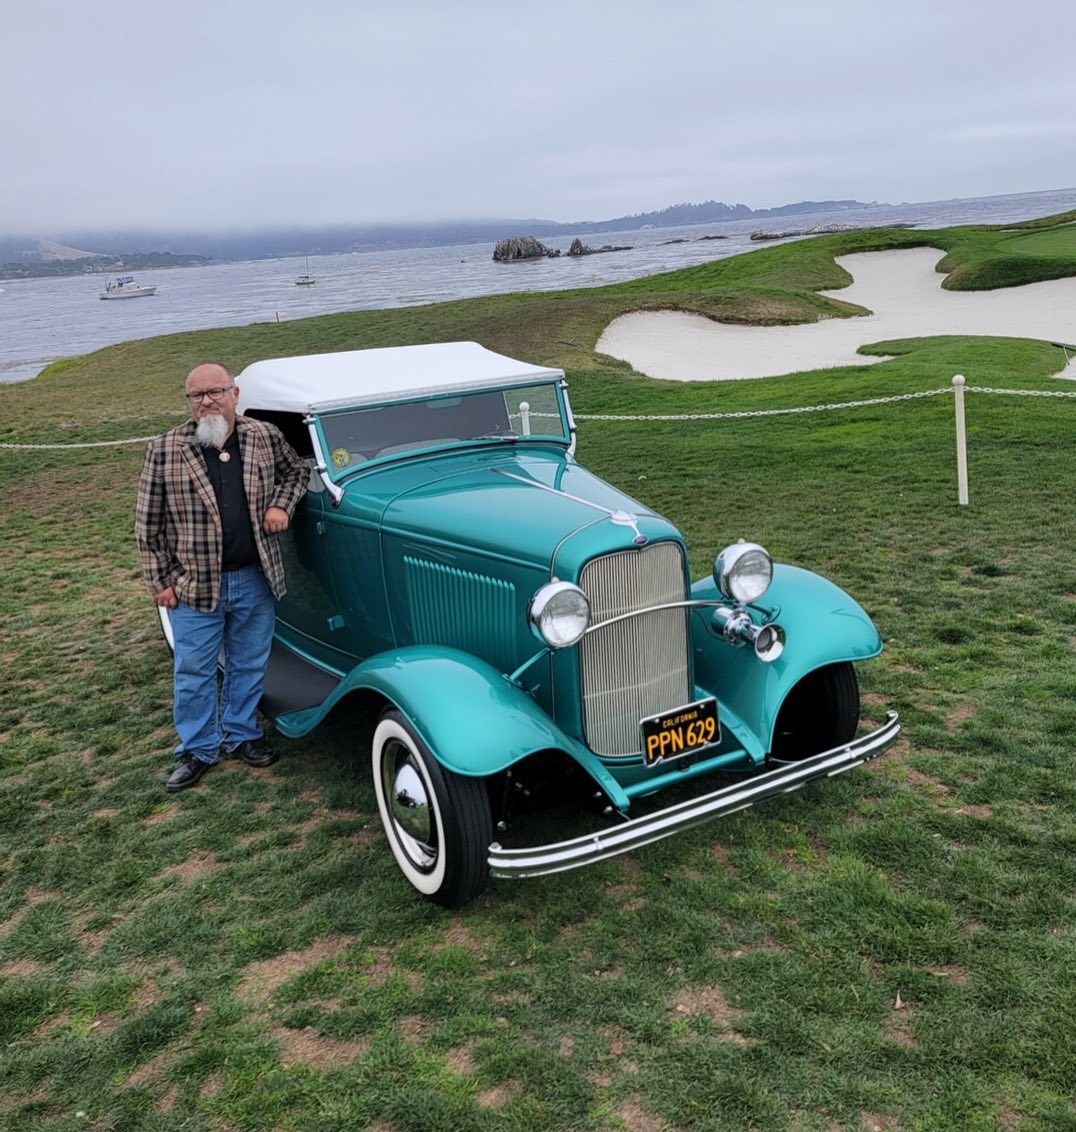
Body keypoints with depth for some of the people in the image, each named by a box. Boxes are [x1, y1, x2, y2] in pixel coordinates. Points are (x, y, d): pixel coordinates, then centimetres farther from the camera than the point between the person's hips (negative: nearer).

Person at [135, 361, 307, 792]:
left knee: (249, 664, 16)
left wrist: (281, 504, -1)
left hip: (255, 579, 2)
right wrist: (160, 581, -4)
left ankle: (241, 734, 36)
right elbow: (148, 523, -3)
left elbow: (295, 470, 18)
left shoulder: (265, 437, -1)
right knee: (194, 672, 9)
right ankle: (197, 749, 26)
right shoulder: (165, 450, -9)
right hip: (194, 584, -2)